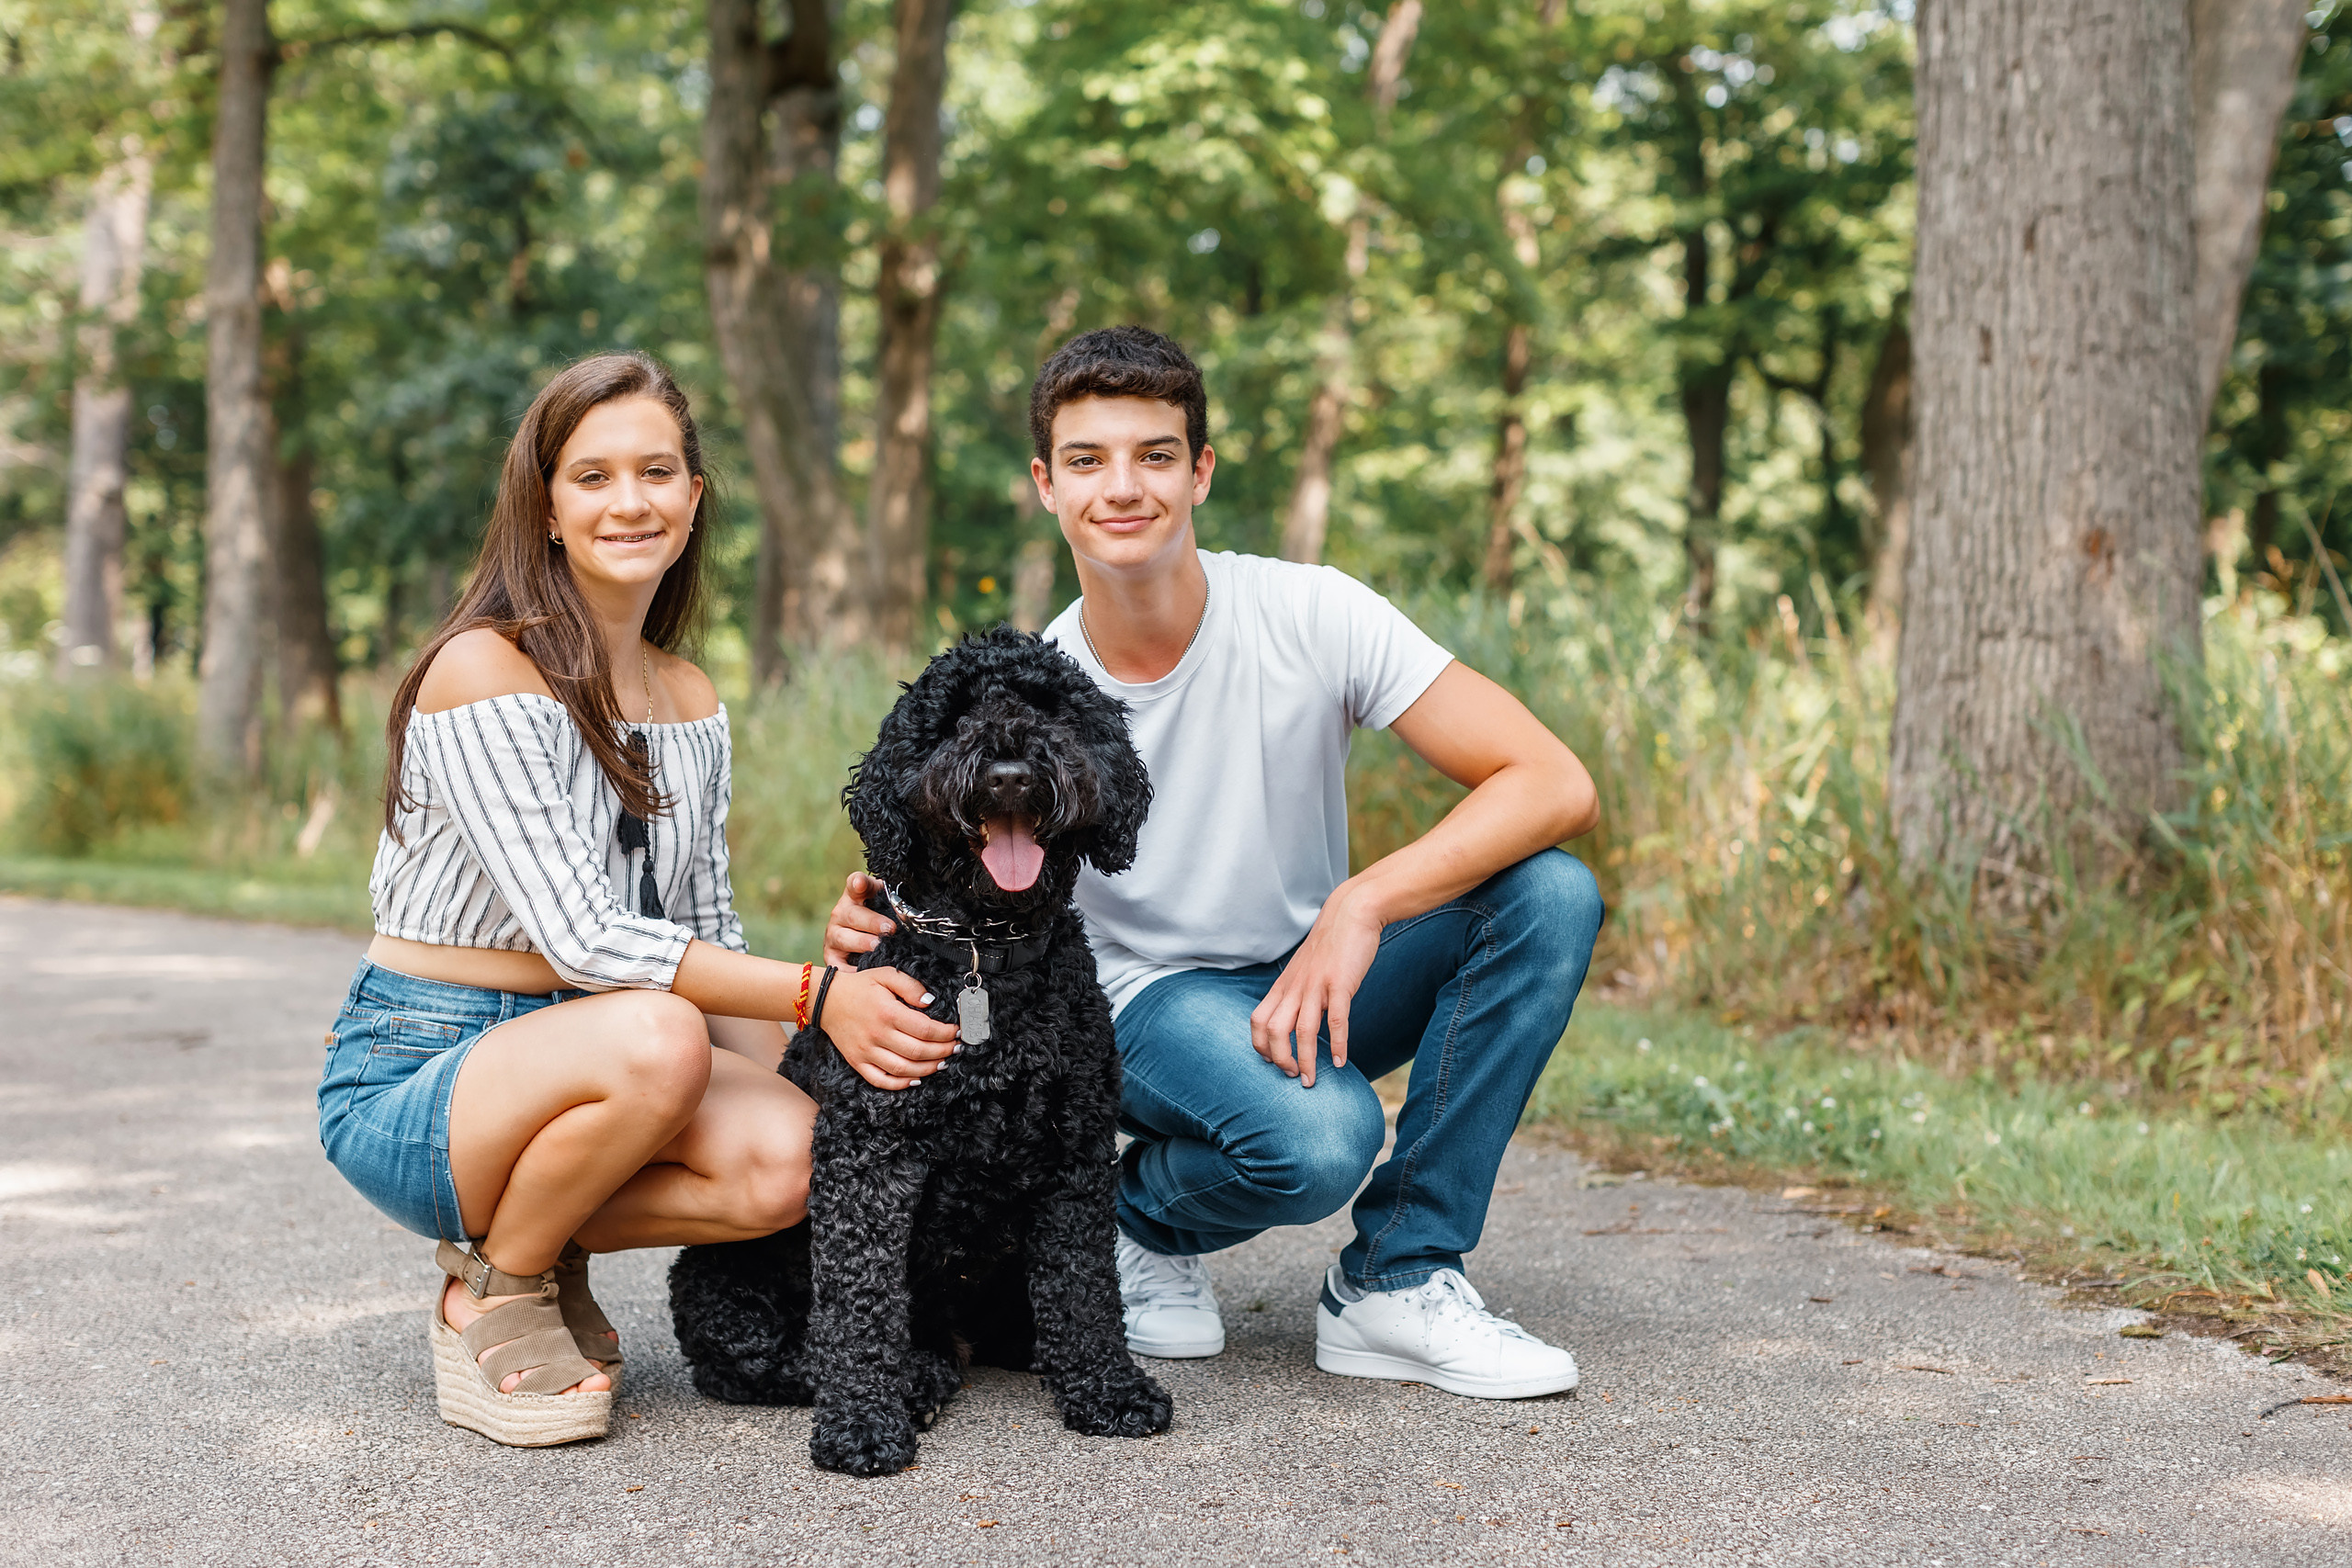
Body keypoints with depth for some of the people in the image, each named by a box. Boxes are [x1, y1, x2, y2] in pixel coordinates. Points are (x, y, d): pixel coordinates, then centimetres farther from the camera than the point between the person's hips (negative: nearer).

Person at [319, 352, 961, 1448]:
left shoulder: (692, 703, 8)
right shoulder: (482, 672, -16)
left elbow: (710, 937, 11)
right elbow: (582, 937, -23)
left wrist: (790, 1088, -6)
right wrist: (815, 993, -27)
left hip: (580, 1062, 6)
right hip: (410, 1075, -6)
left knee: (790, 1159, -23)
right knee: (656, 1038, -36)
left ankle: (537, 1243, 4)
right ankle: (491, 1294, -9)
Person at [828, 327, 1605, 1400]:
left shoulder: (1311, 616, -16)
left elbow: (1556, 787, -21)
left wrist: (1361, 908, -33)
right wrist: (873, 930, -29)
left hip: (1316, 982, 3)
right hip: (1149, 1001, -3)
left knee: (1551, 894, -23)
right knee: (1315, 1137, -36)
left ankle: (1394, 1283, -13)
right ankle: (1142, 1219, 2)